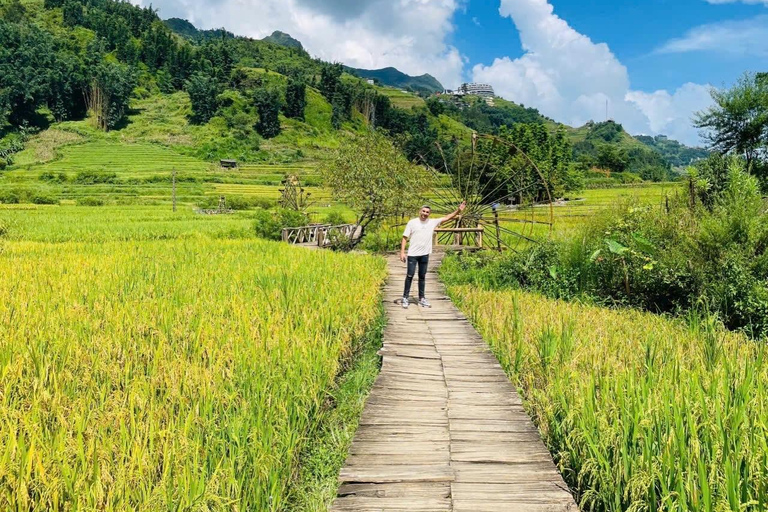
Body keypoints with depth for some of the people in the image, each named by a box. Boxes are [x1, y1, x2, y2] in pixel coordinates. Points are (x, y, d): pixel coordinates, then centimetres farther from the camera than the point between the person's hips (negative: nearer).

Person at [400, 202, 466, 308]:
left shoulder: (432, 222, 4)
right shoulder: (412, 222, -4)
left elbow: (447, 218, 5)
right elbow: (405, 238, -3)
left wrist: (458, 211, -6)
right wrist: (402, 252, -9)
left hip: (425, 254, 3)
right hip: (413, 254, -3)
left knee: (422, 276, 11)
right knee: (410, 275, 0)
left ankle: (421, 298, 20)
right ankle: (405, 297, 9)